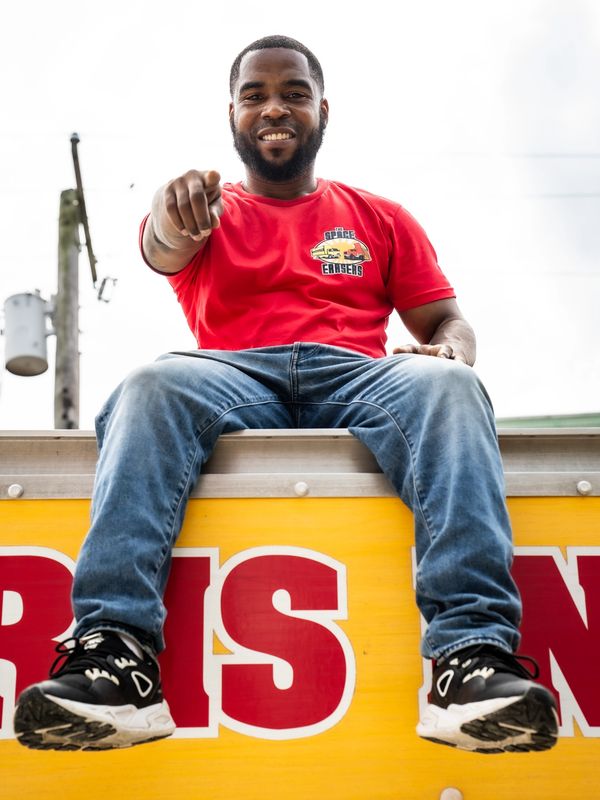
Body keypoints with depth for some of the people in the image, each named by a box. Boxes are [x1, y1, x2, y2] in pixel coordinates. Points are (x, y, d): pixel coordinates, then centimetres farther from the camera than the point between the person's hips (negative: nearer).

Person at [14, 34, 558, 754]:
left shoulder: (380, 217, 26)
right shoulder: (207, 212, 22)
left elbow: (447, 322, 20)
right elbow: (162, 248, -4)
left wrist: (450, 351, -7)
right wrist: (176, 215, -30)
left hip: (357, 376, 1)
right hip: (232, 376, 0)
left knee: (448, 386, -31)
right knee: (149, 388, -32)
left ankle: (473, 655, -43)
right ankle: (113, 653, -42)